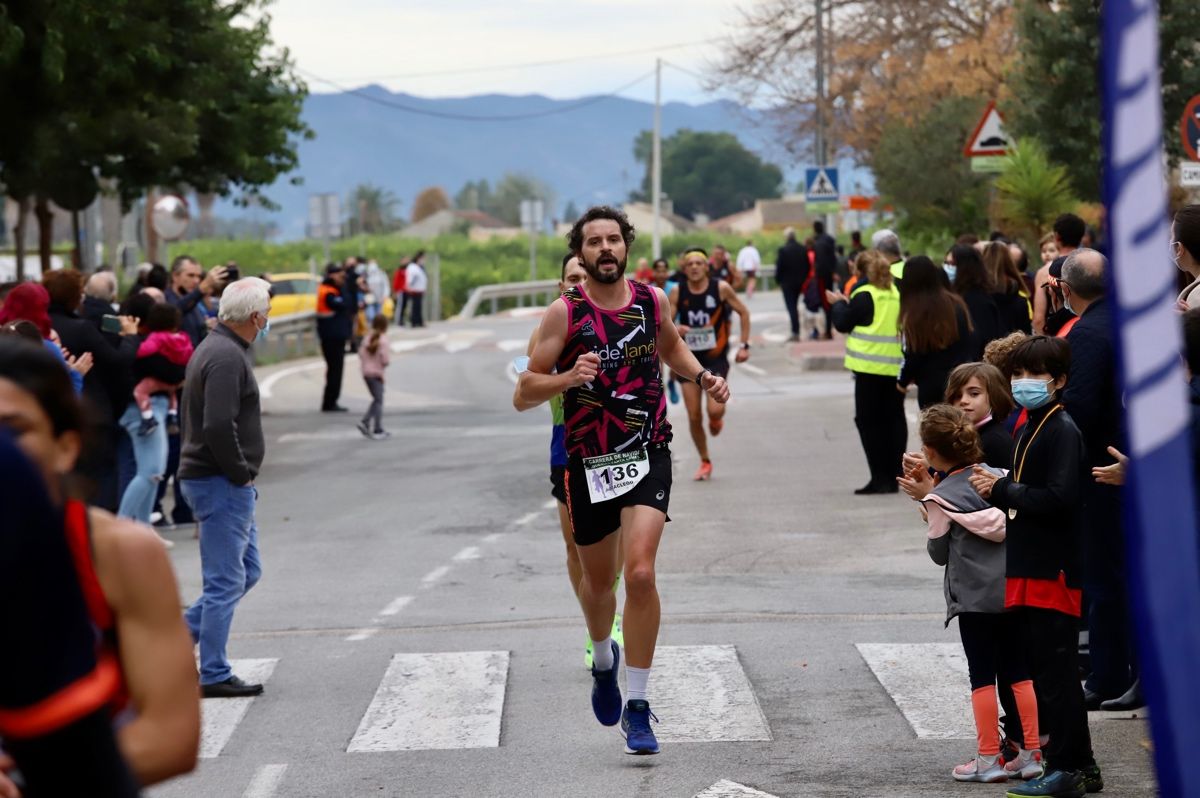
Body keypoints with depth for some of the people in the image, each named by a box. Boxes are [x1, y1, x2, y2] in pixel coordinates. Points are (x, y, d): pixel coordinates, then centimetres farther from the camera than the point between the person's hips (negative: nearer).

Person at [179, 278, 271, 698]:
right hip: (222, 485, -10)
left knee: (247, 570, 17)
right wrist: (241, 475, -16)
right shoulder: (227, 357, -18)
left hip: (226, 483, 10)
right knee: (227, 581, -4)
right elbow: (218, 427, -27)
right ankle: (214, 676, 1)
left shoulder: (217, 347, 15)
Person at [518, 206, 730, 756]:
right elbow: (526, 389, -7)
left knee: (640, 572, -18)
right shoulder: (565, 313, -8)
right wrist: (568, 378, -25)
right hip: (588, 462, 0)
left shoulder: (653, 301, 2)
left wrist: (702, 376, 7)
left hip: (647, 454, 0)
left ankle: (637, 707, -12)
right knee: (597, 581, 15)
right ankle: (603, 659, 50)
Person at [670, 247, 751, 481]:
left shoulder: (721, 288, -7)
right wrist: (674, 329, -25)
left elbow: (743, 312, 5)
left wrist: (745, 345, 0)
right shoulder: (677, 292, -3)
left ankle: (716, 419, 20)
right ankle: (705, 462, 21)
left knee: (715, 409, -19)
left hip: (716, 358, -2)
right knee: (694, 416, 2)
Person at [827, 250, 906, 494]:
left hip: (870, 368, -5)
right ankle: (893, 476, 10)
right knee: (894, 419, 11)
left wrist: (838, 304, 14)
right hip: (896, 367, 5)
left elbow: (843, 323, -4)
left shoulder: (864, 296, -11)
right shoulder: (898, 295, 5)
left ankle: (880, 478, -4)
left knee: (868, 421, 2)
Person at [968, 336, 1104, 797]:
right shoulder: (1032, 427, 17)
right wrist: (1001, 489, 5)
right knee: (1053, 673, 14)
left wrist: (1003, 490, -16)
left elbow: (1058, 499, -23)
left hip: (1054, 570, -10)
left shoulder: (1062, 430, -14)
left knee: (1055, 673, -5)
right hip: (1031, 569, 10)